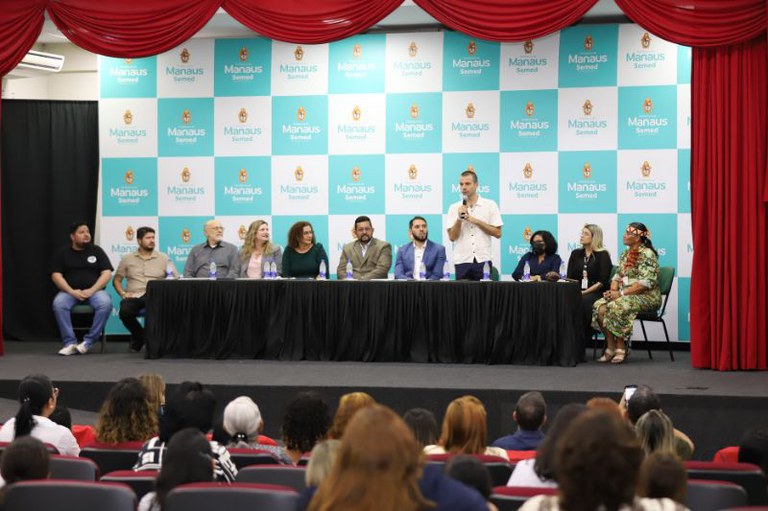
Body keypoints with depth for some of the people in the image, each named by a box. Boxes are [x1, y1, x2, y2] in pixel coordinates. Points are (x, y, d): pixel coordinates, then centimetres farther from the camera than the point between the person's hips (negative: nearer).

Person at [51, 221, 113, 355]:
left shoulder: (96, 250, 9)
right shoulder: (62, 253, 9)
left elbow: (106, 273, 1)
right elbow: (56, 275, 0)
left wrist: (92, 290, -13)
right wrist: (72, 291, -15)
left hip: (94, 290, 0)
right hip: (69, 291, 0)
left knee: (105, 303, -33)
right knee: (58, 304, -33)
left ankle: (88, 342, -26)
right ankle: (70, 343, -28)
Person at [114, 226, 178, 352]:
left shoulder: (163, 258, 12)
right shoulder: (127, 259, 15)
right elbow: (116, 280, 17)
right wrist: (123, 293, -1)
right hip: (134, 296, 1)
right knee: (125, 312, -33)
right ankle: (139, 336, 1)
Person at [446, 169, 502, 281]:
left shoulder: (490, 205, 4)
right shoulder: (454, 208, 7)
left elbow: (498, 233, 0)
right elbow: (452, 237, 3)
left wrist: (476, 221, -7)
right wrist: (459, 219, -11)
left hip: (483, 260, -1)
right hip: (462, 261, 1)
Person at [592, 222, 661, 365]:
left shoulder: (647, 254, -10)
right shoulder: (625, 254, 17)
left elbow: (646, 283, -20)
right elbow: (617, 276, 19)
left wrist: (621, 293, -22)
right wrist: (612, 291, -4)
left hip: (646, 297, -8)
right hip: (625, 295, 8)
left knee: (617, 307, -34)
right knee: (600, 307, -18)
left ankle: (621, 348, -23)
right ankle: (610, 347, -14)